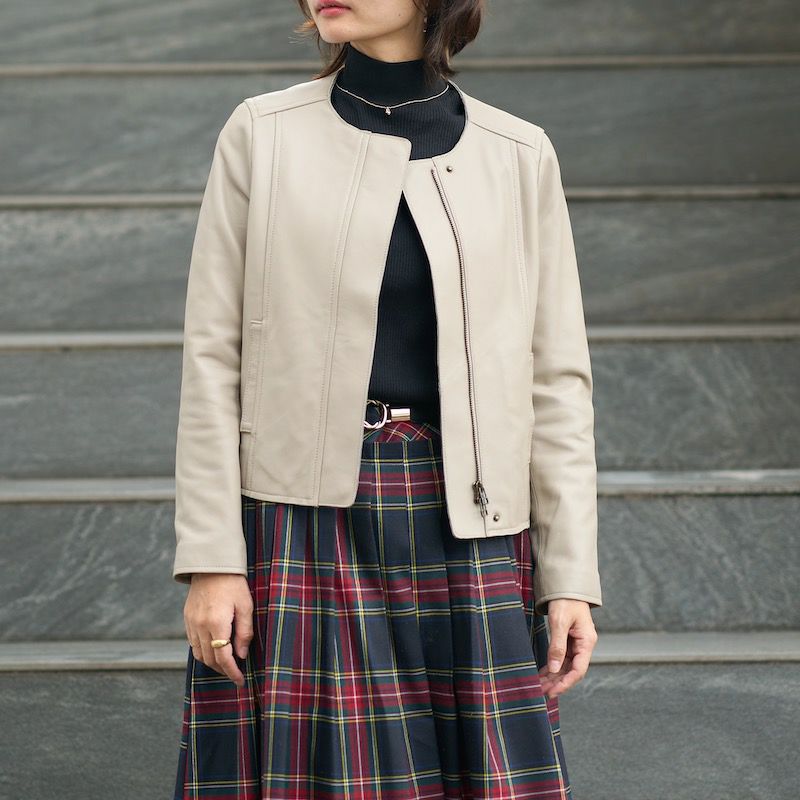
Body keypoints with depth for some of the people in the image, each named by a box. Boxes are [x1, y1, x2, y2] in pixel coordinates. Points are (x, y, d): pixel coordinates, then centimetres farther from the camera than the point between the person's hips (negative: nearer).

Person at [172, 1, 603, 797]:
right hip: (302, 525, -1)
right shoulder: (263, 134, 3)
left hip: (466, 530, 1)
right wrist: (210, 560, -6)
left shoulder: (518, 156, 7)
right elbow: (213, 358, 1)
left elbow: (556, 380, 7)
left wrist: (571, 579, 1)